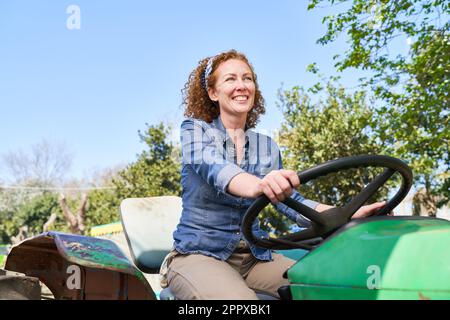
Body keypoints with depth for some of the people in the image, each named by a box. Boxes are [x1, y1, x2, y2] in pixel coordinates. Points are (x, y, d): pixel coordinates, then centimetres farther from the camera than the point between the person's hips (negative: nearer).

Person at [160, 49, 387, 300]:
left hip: (254, 255, 5)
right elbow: (212, 167, -23)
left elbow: (289, 201, 4)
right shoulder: (195, 129, -1)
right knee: (240, 298, -35)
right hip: (199, 253, -4)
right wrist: (258, 185, -46)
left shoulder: (267, 146, 12)